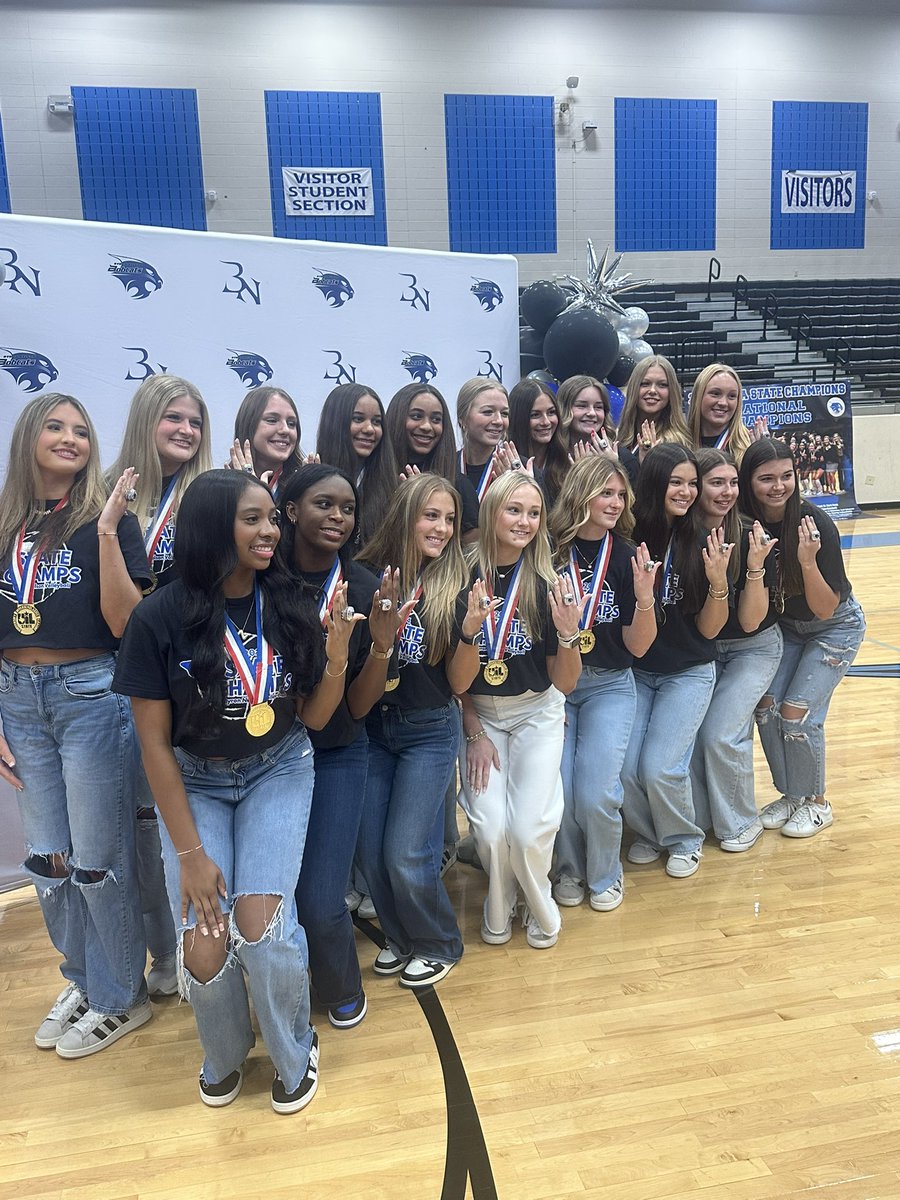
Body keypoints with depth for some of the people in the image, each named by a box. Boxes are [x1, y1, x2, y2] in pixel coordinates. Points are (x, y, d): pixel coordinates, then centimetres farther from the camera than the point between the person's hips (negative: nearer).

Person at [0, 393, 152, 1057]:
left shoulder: (109, 517, -4)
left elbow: (125, 622, -13)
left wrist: (107, 531, -20)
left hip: (91, 693, -4)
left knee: (98, 858, 5)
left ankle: (120, 998, 25)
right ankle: (82, 980, 35)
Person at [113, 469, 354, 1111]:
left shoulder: (290, 606, -11)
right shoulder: (160, 618, -18)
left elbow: (314, 718, -4)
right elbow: (154, 741, -12)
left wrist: (337, 654, -23)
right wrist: (190, 853, -12)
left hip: (278, 772, 1)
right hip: (194, 782, -1)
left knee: (260, 924, -17)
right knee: (205, 945, -13)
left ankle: (294, 1054, 15)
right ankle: (225, 1056, 24)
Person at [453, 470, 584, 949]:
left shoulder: (548, 584, -12)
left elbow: (564, 683, -11)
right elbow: (456, 679, -4)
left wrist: (568, 633, -26)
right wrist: (474, 732, -12)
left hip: (536, 713, 0)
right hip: (479, 714, 0)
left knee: (529, 828, -15)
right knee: (490, 827, -15)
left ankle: (540, 908, 19)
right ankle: (498, 907, 20)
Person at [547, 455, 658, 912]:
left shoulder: (627, 558, -4)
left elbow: (637, 647, -5)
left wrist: (645, 596, -21)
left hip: (608, 687, 0)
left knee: (596, 793, -12)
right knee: (557, 789, -12)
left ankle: (605, 875, 20)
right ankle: (569, 869, 22)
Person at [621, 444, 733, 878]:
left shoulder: (703, 542, -10)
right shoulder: (627, 538, -11)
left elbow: (708, 629, -7)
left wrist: (718, 581, -23)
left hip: (689, 673, -1)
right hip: (635, 670, 1)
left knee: (660, 768, -11)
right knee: (625, 768, -8)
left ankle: (684, 841, 20)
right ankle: (648, 834, 24)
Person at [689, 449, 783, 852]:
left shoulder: (752, 539, -20)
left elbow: (749, 621, -20)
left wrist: (756, 566, -33)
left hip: (753, 648, -3)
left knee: (720, 733, -14)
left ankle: (741, 823, 11)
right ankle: (699, 818, 15)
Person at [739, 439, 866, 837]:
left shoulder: (816, 524, -29)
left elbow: (825, 609, -26)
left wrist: (808, 561, -40)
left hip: (836, 626, -4)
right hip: (785, 625, 4)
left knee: (797, 713, -11)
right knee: (766, 706, -6)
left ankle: (816, 803, 12)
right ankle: (790, 794, 17)